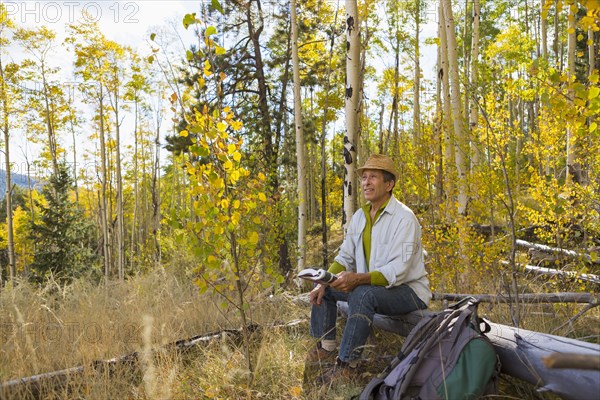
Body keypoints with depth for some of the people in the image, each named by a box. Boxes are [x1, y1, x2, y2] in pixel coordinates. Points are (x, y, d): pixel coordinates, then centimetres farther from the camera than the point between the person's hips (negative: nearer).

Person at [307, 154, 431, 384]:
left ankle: (347, 365, -26)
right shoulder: (359, 216, 6)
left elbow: (397, 271, -27)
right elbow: (345, 257, 8)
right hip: (370, 286, 8)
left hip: (409, 290, -8)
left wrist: (358, 279, -40)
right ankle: (326, 348, 4)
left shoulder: (404, 218, -19)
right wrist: (325, 282, -10)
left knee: (363, 294, -35)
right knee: (323, 289, 1)